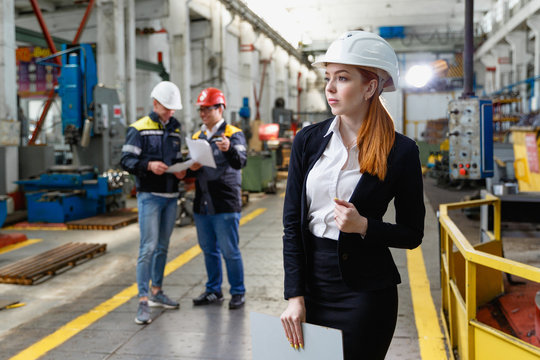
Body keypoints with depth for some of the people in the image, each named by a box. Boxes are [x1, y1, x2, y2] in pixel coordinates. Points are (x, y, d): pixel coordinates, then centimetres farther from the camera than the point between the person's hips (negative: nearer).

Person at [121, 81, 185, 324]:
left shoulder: (174, 130, 14)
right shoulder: (139, 129, -5)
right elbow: (126, 160, -9)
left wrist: (180, 170, -1)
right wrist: (149, 165, -24)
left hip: (170, 196, 6)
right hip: (149, 195, -6)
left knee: (163, 247, 13)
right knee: (148, 247, -9)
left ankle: (156, 293, 25)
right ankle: (143, 301, -4)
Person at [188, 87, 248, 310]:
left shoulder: (233, 134, -4)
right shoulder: (197, 137, 15)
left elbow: (240, 162, -21)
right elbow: (190, 171, 19)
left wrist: (229, 150, -41)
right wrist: (192, 168, -4)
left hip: (225, 205, -6)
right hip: (201, 205, 6)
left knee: (230, 251, 0)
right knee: (209, 250, 14)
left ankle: (238, 293, 14)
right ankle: (213, 291, 27)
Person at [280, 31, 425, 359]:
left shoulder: (401, 151, -7)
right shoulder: (308, 140, 1)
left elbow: (413, 234, 0)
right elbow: (292, 222, 0)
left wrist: (364, 226, -18)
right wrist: (295, 296, -4)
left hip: (366, 290, -3)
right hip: (312, 280, 3)